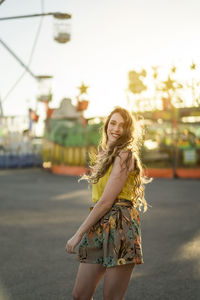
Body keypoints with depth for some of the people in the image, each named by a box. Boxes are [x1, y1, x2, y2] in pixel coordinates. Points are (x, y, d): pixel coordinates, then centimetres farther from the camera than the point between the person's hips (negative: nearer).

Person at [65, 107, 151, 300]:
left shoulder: (125, 155, -10)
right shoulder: (106, 154, 18)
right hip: (99, 228, 8)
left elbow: (106, 201, -15)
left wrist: (79, 234, -11)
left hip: (119, 226, -8)